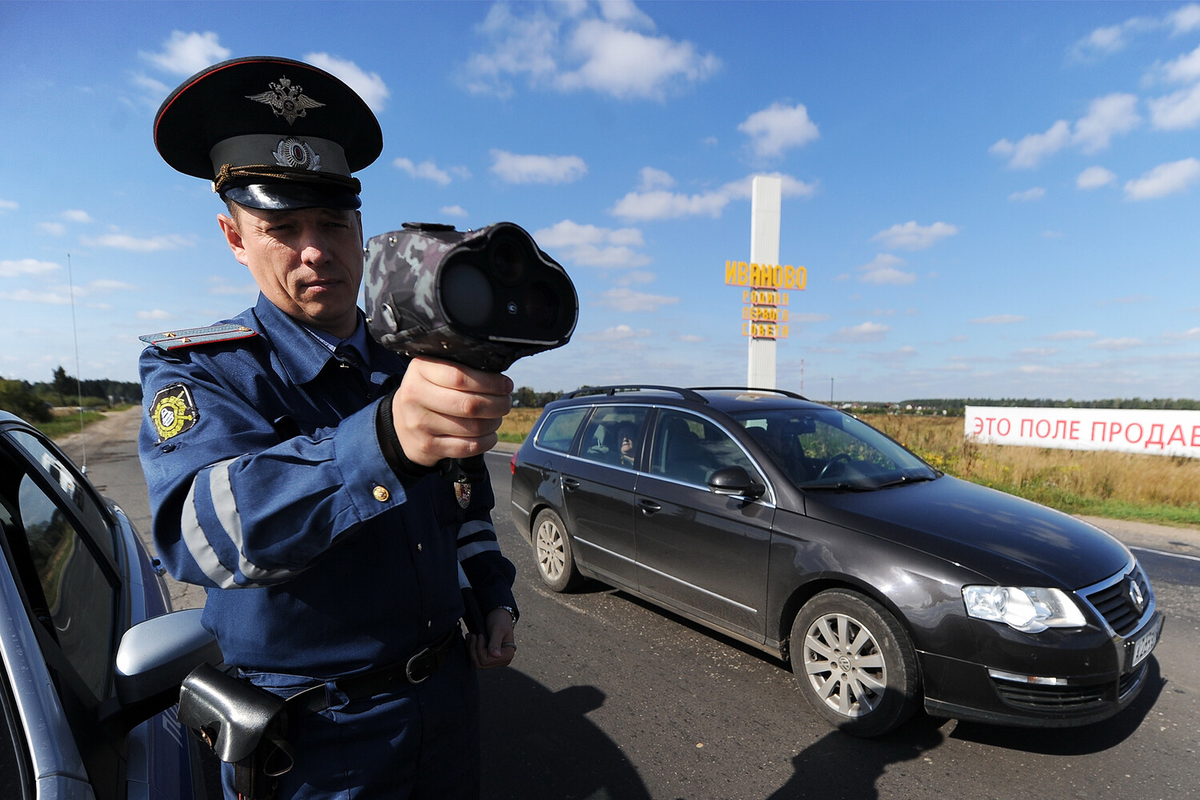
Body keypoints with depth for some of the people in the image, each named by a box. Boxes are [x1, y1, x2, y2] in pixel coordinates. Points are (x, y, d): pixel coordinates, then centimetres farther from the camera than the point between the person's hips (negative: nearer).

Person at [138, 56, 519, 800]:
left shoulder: (422, 362, 0)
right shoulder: (198, 369, -13)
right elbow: (208, 529, -34)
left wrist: (495, 597, 2)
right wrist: (386, 438, -51)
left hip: (448, 693, 5)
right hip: (314, 738, -4)